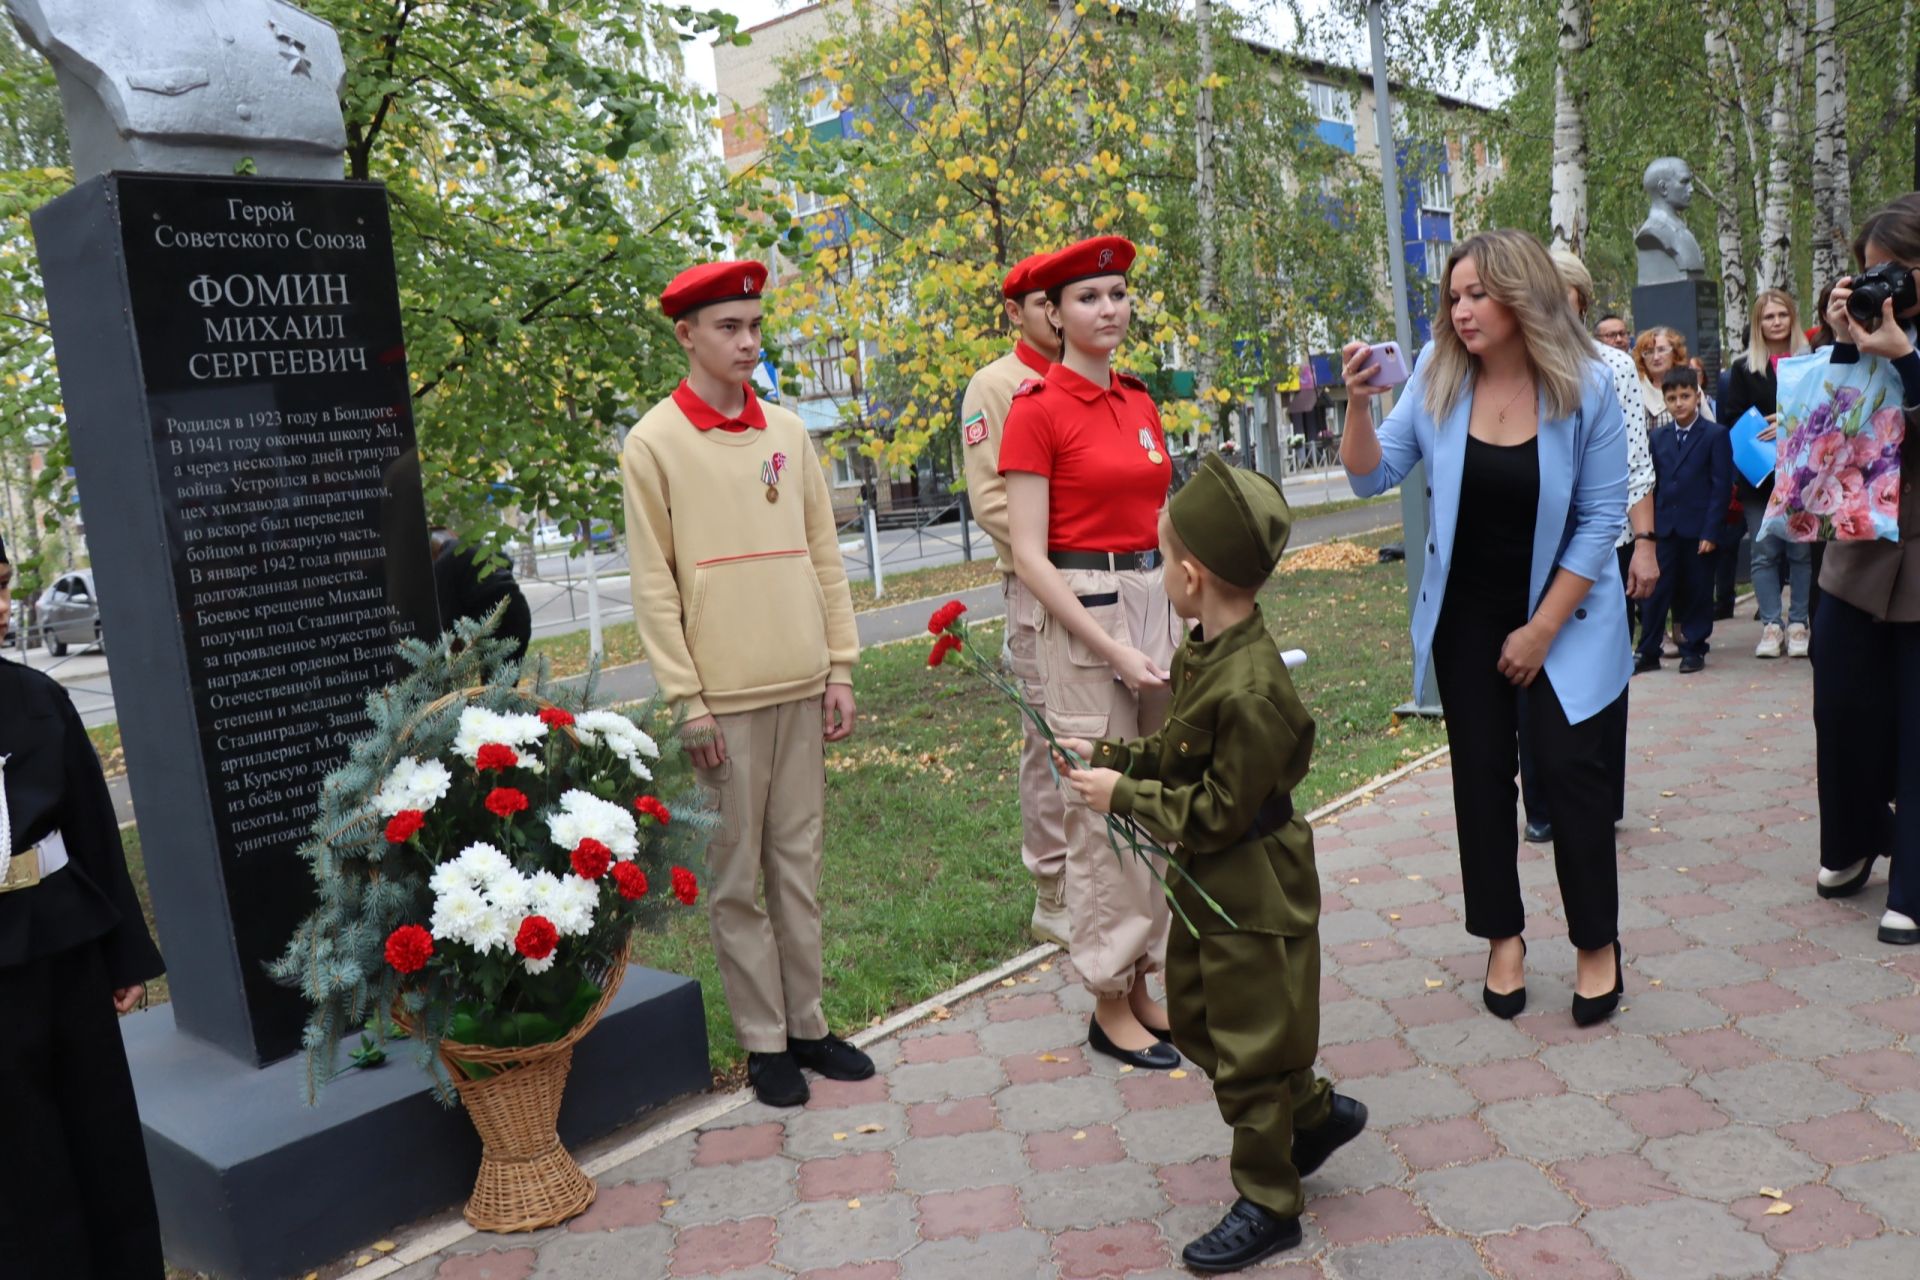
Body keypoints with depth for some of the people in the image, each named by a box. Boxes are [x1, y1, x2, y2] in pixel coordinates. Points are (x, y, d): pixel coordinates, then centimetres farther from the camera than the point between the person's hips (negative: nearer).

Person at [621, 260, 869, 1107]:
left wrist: (840, 668, 6)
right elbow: (653, 585, -6)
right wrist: (687, 702, -10)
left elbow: (824, 555, 11)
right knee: (736, 877, 5)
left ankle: (807, 1024, 23)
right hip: (724, 697, -4)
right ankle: (763, 1041, 17)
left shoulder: (787, 432, 10)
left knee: (799, 864, 11)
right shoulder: (653, 444, -3)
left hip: (801, 686, 4)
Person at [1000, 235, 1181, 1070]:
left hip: (1156, 602, 7)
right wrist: (1111, 647, -18)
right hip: (1081, 610, -7)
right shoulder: (1036, 410, -9)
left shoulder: (1140, 401, 12)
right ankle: (1109, 1005, 16)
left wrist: (1187, 613, 8)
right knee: (1102, 809, 0)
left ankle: (1141, 984, 26)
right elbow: (1028, 555, -13)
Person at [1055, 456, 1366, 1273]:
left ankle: (1268, 1205, 26)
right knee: (1194, 1016, 22)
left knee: (1250, 1051, 6)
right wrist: (1110, 755, 1)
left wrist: (1124, 796, -19)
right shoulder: (1205, 653, -1)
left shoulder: (1249, 691, -31)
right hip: (1207, 884, 10)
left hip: (1253, 897, -10)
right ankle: (1317, 1112, 40)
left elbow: (1219, 811, -25)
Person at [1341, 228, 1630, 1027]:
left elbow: (1601, 521, -11)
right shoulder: (1437, 379, -8)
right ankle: (1503, 937, 23)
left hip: (1564, 616, -2)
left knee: (1572, 769, -2)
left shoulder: (1584, 389, -14)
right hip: (1465, 616, 3)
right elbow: (1373, 479, -6)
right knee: (1482, 773, 8)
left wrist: (1541, 630, -13)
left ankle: (1598, 944, 17)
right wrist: (1359, 405, -24)